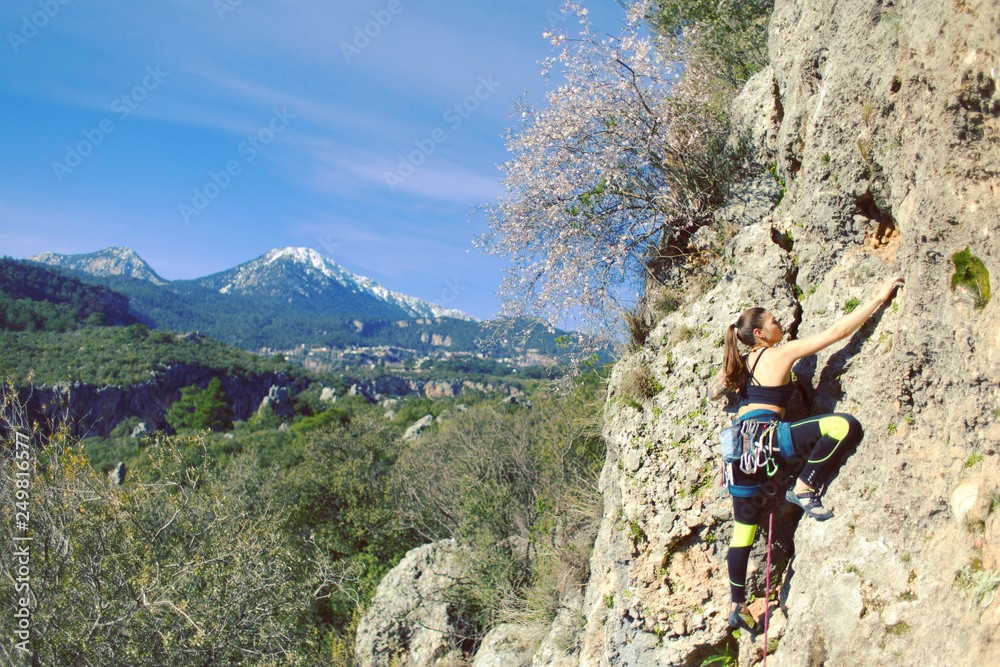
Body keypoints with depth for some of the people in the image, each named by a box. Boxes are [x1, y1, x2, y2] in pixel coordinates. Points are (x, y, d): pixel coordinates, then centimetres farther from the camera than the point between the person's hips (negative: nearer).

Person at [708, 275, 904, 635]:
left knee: (743, 530, 13)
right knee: (844, 425, -17)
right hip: (764, 434, -8)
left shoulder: (742, 363, 20)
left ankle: (738, 606, 17)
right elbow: (837, 331, 0)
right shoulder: (781, 353, 1)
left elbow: (713, 392, 36)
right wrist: (879, 297, 5)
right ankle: (803, 488, -8)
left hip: (740, 443, 8)